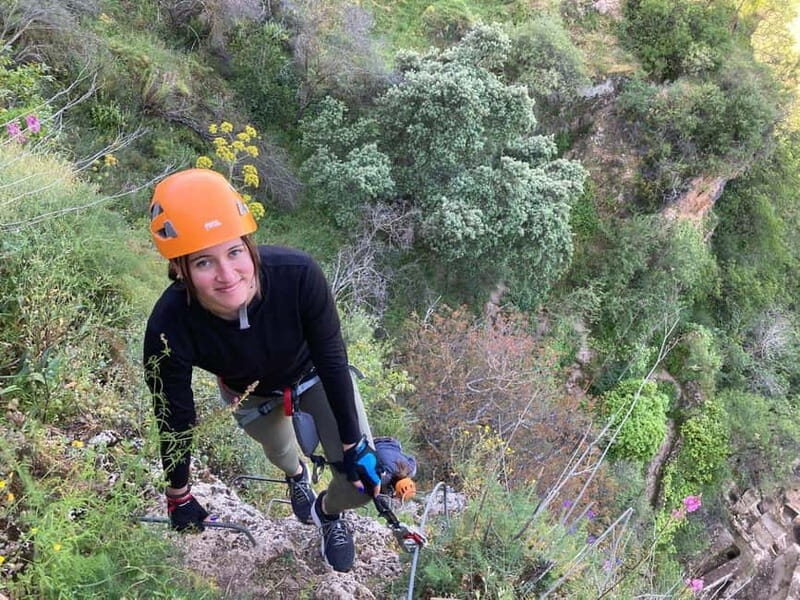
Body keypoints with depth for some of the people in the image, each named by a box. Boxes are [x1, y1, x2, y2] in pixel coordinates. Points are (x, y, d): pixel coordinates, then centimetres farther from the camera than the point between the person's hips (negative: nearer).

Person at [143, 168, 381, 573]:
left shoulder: (298, 275, -41)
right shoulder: (169, 328, -38)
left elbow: (333, 362, -25)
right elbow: (174, 418, -21)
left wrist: (354, 444, -14)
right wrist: (178, 497, -6)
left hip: (313, 373, 0)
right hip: (249, 394, 1)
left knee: (364, 477, -3)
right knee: (282, 456, 25)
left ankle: (328, 511, 34)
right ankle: (296, 475, 64)